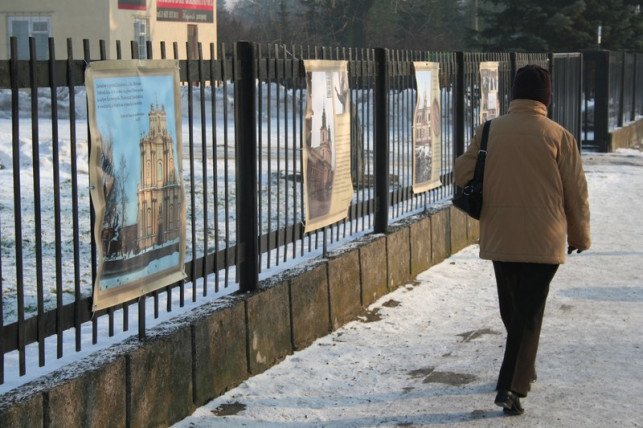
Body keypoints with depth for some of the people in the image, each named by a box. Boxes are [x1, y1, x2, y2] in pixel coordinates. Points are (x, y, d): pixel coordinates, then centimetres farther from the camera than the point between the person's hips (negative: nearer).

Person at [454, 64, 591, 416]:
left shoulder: (489, 131, -3)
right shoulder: (559, 136, -8)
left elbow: (462, 175, 3)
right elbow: (576, 192, -2)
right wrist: (580, 235, 11)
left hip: (499, 237, 3)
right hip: (543, 241, -3)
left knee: (510, 308, 20)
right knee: (529, 312, 1)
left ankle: (523, 368, 37)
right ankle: (511, 387, -8)